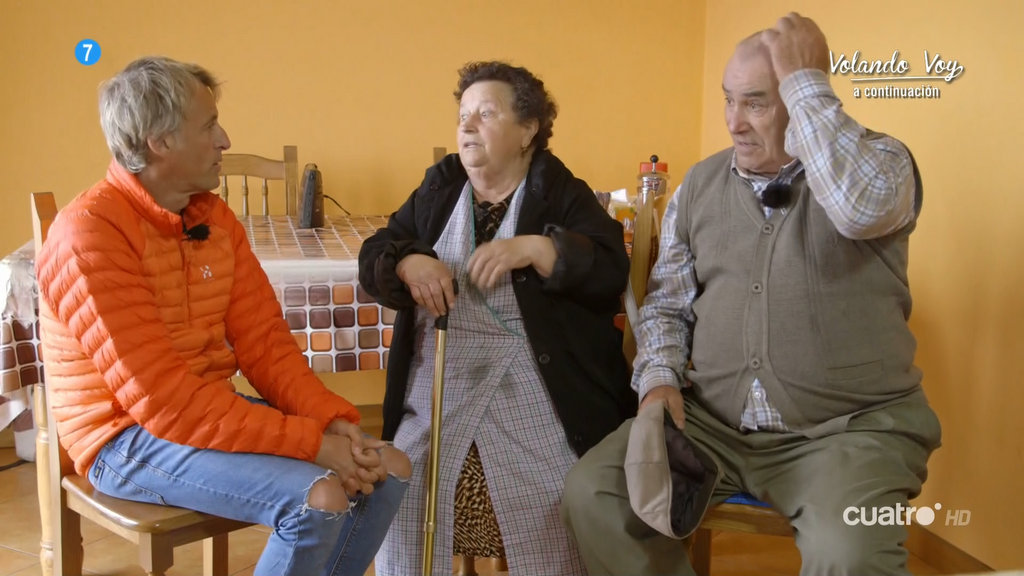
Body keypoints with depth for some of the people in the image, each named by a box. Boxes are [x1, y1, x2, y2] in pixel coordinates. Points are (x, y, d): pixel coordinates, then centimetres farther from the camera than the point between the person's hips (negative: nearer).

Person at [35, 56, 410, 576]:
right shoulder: (87, 234, -20)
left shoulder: (215, 217, 5)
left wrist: (333, 420, -14)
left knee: (388, 469, -2)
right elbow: (159, 397, -25)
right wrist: (311, 441, -26)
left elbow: (263, 340, 3)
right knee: (318, 498, -27)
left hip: (214, 411, 8)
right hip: (128, 438, -7)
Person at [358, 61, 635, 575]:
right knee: (402, 508, -4)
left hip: (535, 397, -3)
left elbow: (611, 273, -10)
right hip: (436, 392, 4)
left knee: (558, 528, -9)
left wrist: (533, 248, -23)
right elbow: (372, 259, 10)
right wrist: (409, 264, -12)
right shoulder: (438, 188, 14)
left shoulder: (561, 193, 2)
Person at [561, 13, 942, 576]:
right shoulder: (700, 184, 8)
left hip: (849, 428, -4)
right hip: (712, 421, 4)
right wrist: (660, 380, -6)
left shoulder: (880, 158, -3)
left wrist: (803, 80, -19)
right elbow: (666, 304, 14)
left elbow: (862, 206, -29)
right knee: (590, 493, -13)